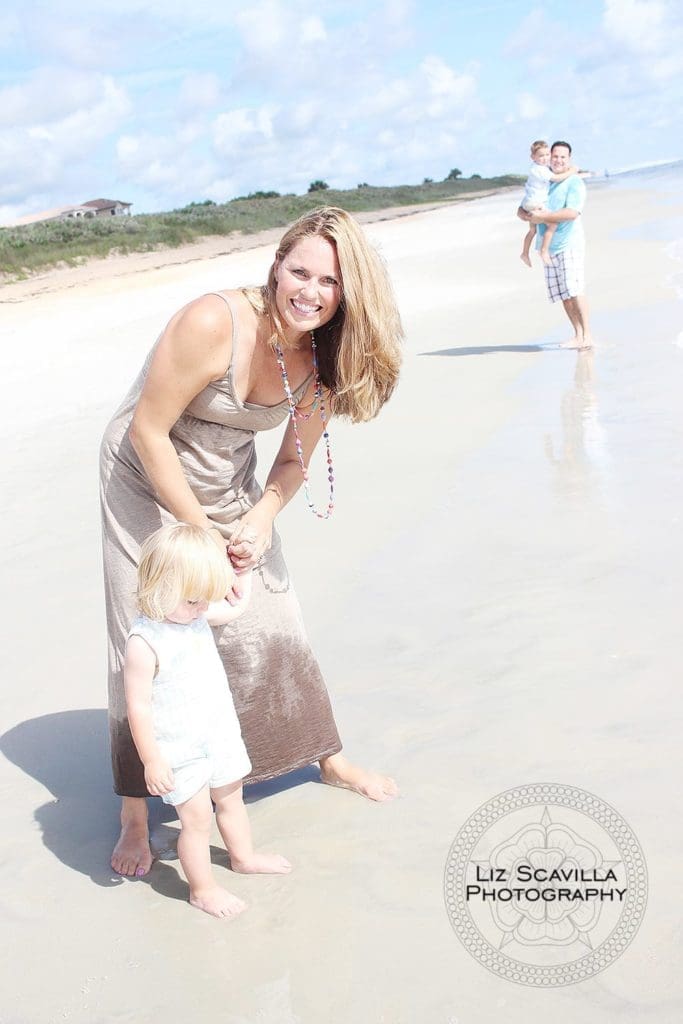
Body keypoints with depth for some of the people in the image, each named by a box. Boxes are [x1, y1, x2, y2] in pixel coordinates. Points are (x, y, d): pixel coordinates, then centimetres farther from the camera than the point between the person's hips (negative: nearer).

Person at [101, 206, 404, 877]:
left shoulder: (321, 356, -11)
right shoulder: (211, 324, -30)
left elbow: (297, 457, 1)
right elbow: (149, 433, -24)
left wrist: (261, 517, -15)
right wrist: (201, 533, -20)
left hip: (230, 492, 5)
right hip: (148, 484, -4)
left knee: (273, 629, 9)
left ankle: (330, 759, 31)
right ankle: (135, 816, 12)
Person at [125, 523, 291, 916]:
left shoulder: (196, 614, -4)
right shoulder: (144, 643, -28)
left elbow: (235, 608, 19)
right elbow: (138, 706, -24)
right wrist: (152, 761, -20)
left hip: (221, 734, 8)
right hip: (180, 752, -8)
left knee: (231, 799, 24)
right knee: (197, 819, 3)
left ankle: (244, 856, 47)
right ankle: (202, 890, 23)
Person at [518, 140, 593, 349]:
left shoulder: (574, 183, -6)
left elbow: (572, 213, -21)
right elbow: (521, 211, 14)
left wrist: (542, 217, -18)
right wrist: (529, 216, -10)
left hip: (569, 244, -6)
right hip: (549, 247, 6)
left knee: (574, 290, -13)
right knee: (563, 295, 6)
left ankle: (587, 336, -11)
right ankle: (578, 335, 12)